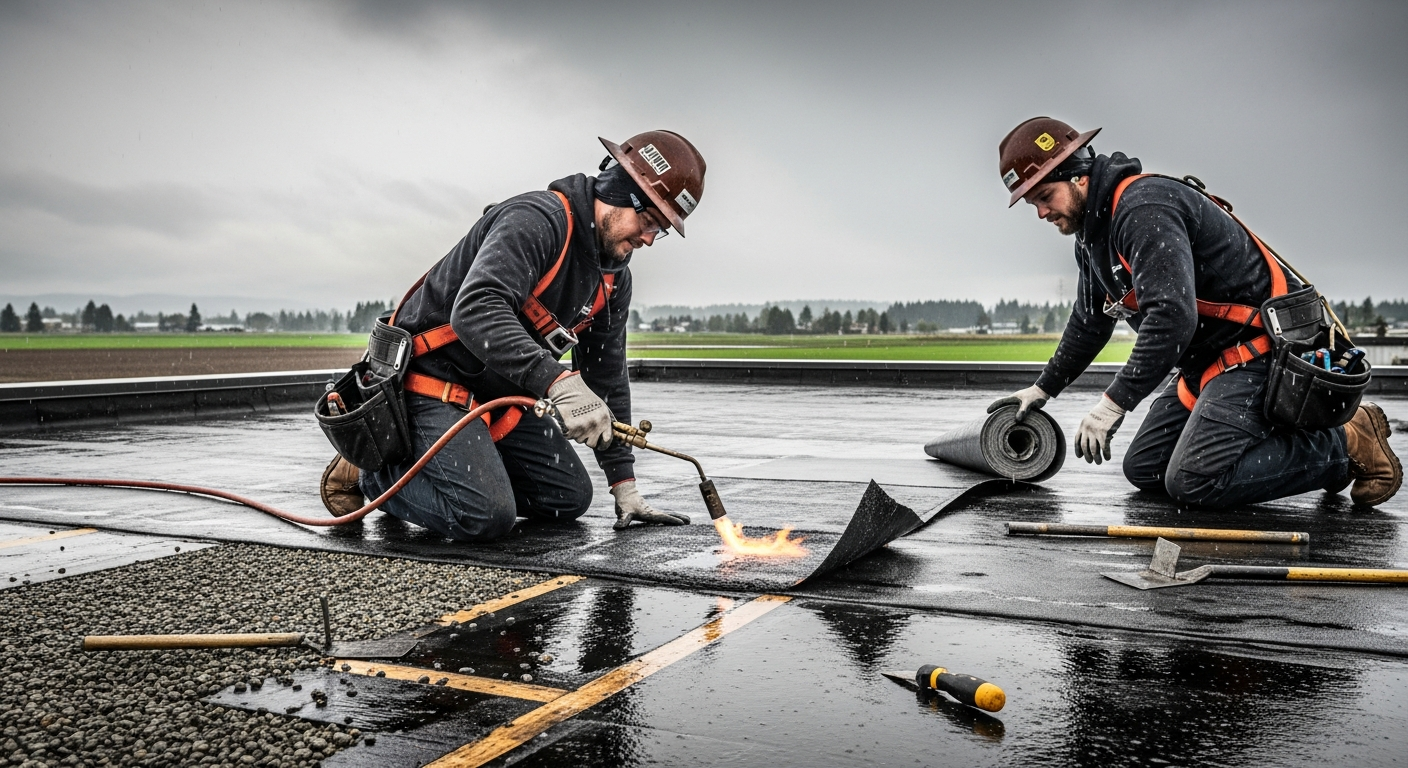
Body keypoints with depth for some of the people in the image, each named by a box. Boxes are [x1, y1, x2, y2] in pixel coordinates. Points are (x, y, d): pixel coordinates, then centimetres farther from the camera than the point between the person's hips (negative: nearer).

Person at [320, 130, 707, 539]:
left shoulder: (615, 280, 4)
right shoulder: (537, 219, -23)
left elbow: (607, 378, 8)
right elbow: (475, 311, -38)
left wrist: (624, 484, 5)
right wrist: (559, 382, -49)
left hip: (500, 396, 9)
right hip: (435, 379, -9)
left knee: (570, 497, 6)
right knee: (485, 517, -22)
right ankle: (374, 470, 3)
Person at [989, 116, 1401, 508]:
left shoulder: (1145, 208, -21)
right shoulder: (1093, 231, 11)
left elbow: (1173, 316, -33)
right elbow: (1089, 323, 25)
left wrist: (1113, 402, -32)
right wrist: (1041, 390, 28)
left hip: (1261, 351, -10)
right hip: (1209, 362, 10)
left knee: (1191, 483, -19)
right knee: (1143, 469, 7)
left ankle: (1346, 443, -3)